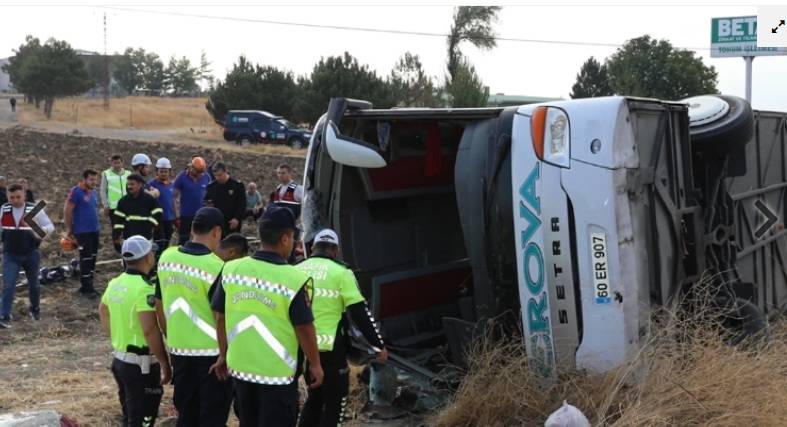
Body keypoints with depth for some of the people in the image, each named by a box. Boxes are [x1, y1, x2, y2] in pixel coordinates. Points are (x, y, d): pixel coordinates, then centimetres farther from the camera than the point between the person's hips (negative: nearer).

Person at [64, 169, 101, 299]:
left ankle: (88, 285, 23)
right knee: (86, 259, -5)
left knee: (92, 258, 12)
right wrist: (69, 229, -9)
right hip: (82, 231, -8)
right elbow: (67, 211, -13)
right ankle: (85, 288, 1)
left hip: (94, 230, 8)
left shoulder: (93, 192, 11)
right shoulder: (76, 192, -13)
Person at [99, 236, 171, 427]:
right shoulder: (144, 289, -22)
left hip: (119, 359, 9)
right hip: (141, 365, -9)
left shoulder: (115, 284, 6)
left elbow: (103, 311, 24)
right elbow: (150, 331, -27)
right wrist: (165, 364, -20)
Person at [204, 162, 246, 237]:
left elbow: (242, 205, -6)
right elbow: (206, 201, 17)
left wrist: (237, 218, -17)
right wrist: (208, 204, -7)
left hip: (232, 224, -3)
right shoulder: (211, 186, 6)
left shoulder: (237, 186, -5)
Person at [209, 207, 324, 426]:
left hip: (240, 367, 5)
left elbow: (220, 318, 4)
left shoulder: (231, 269, -3)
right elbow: (304, 328, -13)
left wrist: (223, 355, 18)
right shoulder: (293, 278, -17)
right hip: (278, 372, -5)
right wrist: (315, 365, 1)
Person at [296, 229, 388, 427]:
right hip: (329, 348, -5)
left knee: (315, 396, 23)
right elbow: (360, 314, -10)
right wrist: (379, 345, -3)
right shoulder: (340, 272, -7)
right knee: (335, 401, 9)